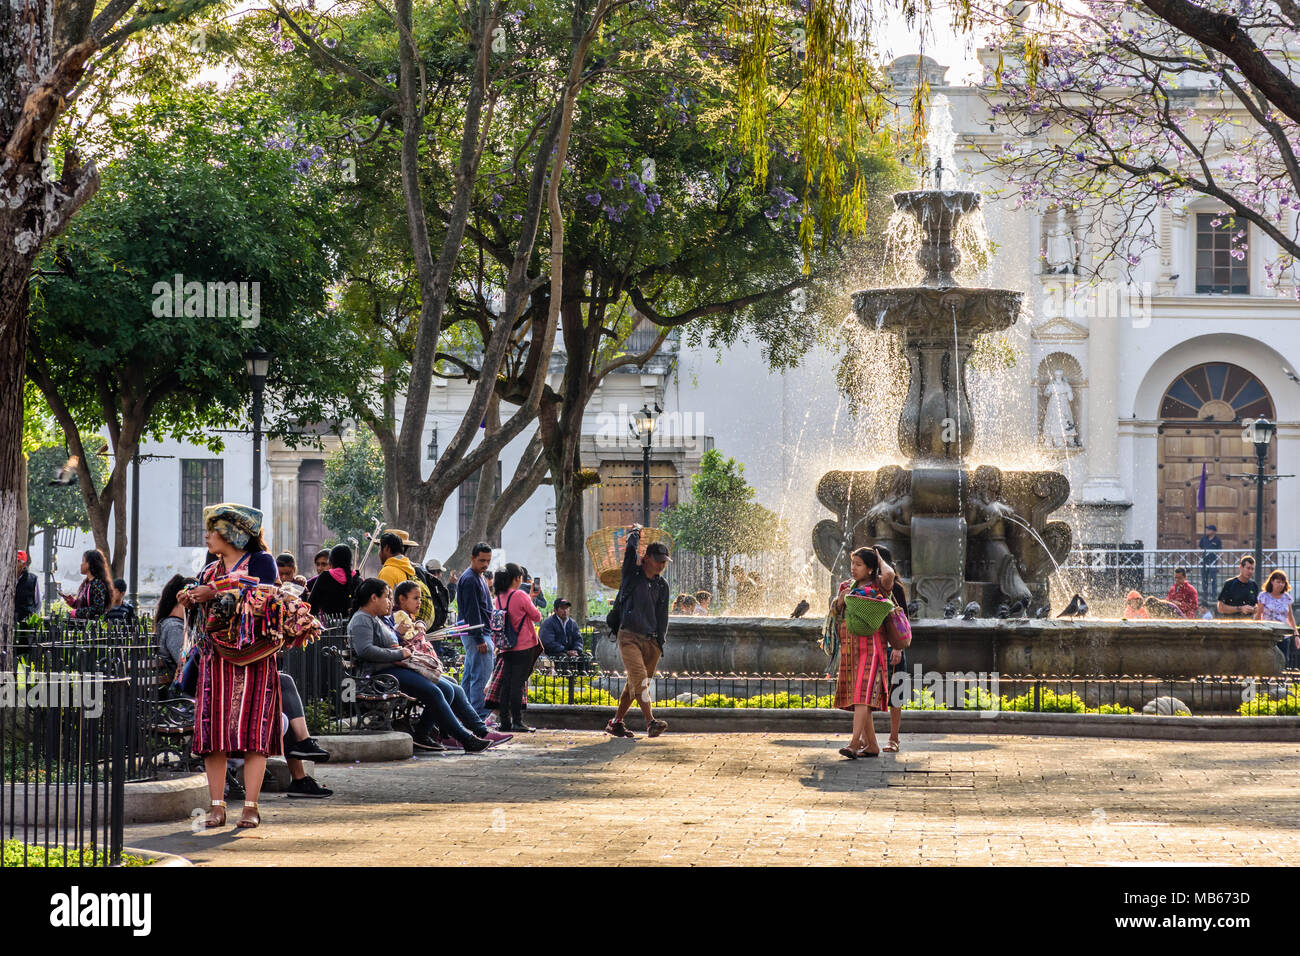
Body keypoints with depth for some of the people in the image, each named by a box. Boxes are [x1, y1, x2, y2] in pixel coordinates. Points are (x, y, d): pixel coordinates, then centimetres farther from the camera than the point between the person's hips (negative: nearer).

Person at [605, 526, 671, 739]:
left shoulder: (662, 585, 14)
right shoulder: (632, 575, 1)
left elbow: (662, 617, 16)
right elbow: (631, 546, -13)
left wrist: (660, 642, 9)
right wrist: (635, 532, 5)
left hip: (651, 640, 5)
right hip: (629, 637, -5)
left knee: (636, 684, 5)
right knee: (639, 679, -18)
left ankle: (616, 723, 15)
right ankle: (651, 722, -28)